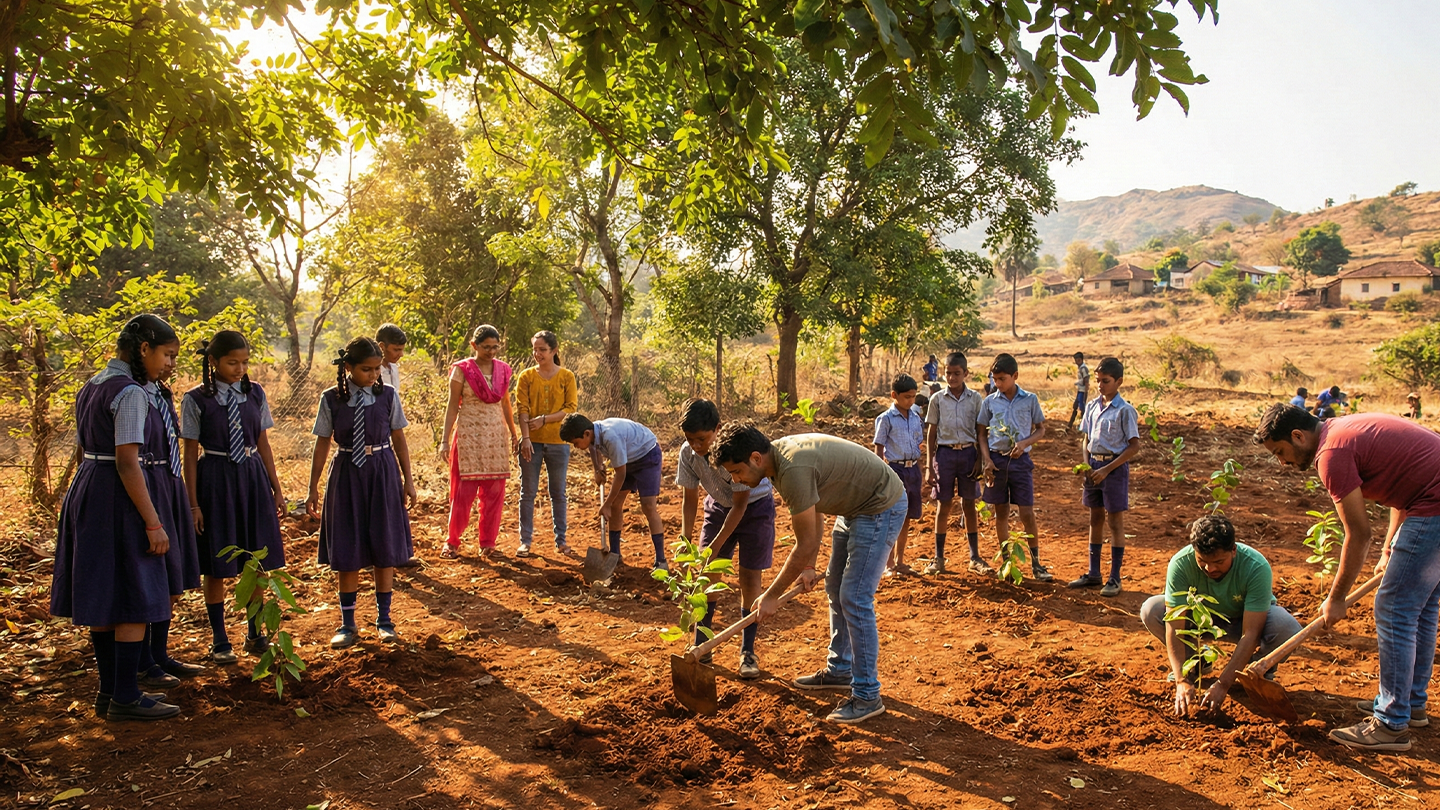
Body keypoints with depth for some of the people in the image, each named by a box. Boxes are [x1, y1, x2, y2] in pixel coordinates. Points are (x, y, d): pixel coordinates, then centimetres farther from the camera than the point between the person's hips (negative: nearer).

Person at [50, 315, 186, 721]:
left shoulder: (91, 388, 14)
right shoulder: (131, 393, -16)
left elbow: (82, 453, 18)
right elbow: (127, 462, -21)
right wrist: (153, 523, -19)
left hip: (89, 495, 10)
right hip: (121, 502, -10)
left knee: (104, 600, 14)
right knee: (134, 600, -2)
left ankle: (110, 691, 23)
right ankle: (125, 698, 4)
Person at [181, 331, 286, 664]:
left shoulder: (255, 394, 4)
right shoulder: (197, 400, -6)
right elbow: (190, 453, -4)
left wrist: (277, 488, 9)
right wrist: (193, 503, -6)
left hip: (253, 478, 3)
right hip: (215, 481, -3)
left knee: (258, 561, 9)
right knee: (216, 565, 6)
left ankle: (255, 635, 24)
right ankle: (219, 640, 20)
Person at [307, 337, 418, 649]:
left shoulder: (387, 395, -4)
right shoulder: (331, 399, -4)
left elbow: (399, 440, 3)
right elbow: (322, 444, 2)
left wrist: (408, 480, 3)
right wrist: (314, 488, 3)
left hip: (382, 474, 0)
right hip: (346, 475, 0)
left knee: (385, 547, 6)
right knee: (347, 551, 6)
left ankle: (384, 619, 20)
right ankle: (348, 624, 19)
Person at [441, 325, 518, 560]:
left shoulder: (503, 370, 7)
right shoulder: (462, 370, -5)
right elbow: (452, 405, -4)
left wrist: (514, 433, 17)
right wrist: (445, 439, -8)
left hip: (496, 436, 4)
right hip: (469, 435, -4)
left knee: (494, 492, 5)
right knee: (464, 490, -2)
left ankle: (487, 544, 15)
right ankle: (452, 542, 11)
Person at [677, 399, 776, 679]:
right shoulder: (688, 453, -20)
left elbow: (740, 504, -26)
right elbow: (689, 498, -7)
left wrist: (716, 545, -26)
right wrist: (685, 539, -17)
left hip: (754, 506, -4)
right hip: (719, 505, 4)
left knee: (750, 577, -5)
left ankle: (748, 651, 7)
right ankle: (701, 645, 11)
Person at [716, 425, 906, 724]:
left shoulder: (793, 470, -32)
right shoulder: (781, 451, -3)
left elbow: (806, 545, -25)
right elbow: (814, 511, 10)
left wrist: (771, 596, -14)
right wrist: (809, 567, 12)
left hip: (881, 508, -11)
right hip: (854, 506, 11)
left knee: (854, 599, -11)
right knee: (836, 589, 18)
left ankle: (868, 696, -1)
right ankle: (839, 670, 32)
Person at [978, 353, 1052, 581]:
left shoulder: (1030, 400, 0)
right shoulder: (989, 402, 3)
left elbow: (1040, 429, 6)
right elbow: (982, 434, 7)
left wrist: (1024, 443, -12)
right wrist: (987, 460, -5)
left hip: (1020, 460, -2)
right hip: (996, 459, 2)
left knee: (1027, 513, -3)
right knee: (1001, 513, 8)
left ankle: (1036, 564, 8)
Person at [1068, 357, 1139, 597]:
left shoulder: (1125, 410, -12)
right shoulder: (1092, 406, 7)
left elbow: (1134, 446, -13)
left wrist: (1107, 469, -16)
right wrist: (1086, 464, -3)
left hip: (1114, 466, -6)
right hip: (1094, 466, 6)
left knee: (1115, 522, 1)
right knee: (1096, 519, 13)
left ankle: (1114, 578, 9)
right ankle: (1093, 573, 23)